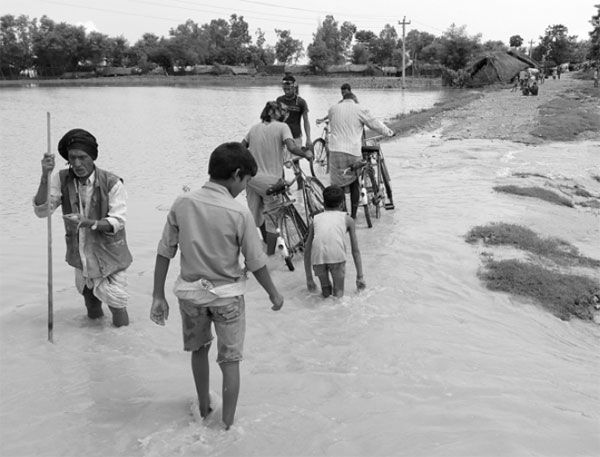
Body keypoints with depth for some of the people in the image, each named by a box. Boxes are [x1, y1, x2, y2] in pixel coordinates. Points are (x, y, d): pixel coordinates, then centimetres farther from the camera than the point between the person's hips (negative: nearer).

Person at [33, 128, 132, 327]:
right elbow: (41, 210, -14)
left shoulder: (111, 182, -19)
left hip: (109, 255, -4)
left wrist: (88, 222, -37)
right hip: (81, 257, 4)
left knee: (115, 302, -1)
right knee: (87, 293, 25)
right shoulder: (61, 179, -8)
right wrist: (45, 176, -26)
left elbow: (117, 221, -21)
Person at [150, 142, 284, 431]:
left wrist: (158, 296, 3)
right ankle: (227, 425, 21)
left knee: (199, 348, 26)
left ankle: (204, 409, 43)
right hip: (227, 294, -3)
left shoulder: (182, 204, -10)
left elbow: (164, 252, -6)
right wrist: (274, 294, 4)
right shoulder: (239, 214, -19)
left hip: (190, 291, 4)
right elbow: (256, 263, -12)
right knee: (230, 360, 13)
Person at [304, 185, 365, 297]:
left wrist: (309, 278, 35)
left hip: (318, 258, 2)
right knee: (339, 292, 16)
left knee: (325, 292, 28)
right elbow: (355, 250, 24)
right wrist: (360, 276, 28)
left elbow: (307, 251, 29)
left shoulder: (316, 218, 28)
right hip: (336, 255, -2)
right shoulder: (347, 219, 24)